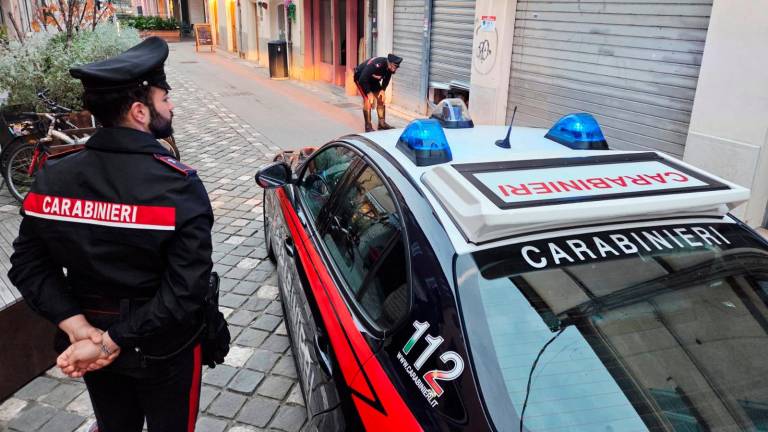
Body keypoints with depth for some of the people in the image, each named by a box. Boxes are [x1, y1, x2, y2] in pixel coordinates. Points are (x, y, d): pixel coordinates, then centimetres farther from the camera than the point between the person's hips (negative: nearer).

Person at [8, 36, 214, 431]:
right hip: (164, 350, -4)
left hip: (89, 340, 5)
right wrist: (111, 341, -21)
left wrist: (77, 326, -12)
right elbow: (185, 292, -28)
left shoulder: (51, 179, -8)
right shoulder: (179, 187, -23)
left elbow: (28, 265, -7)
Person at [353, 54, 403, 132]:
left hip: (373, 80, 7)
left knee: (381, 99, 1)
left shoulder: (390, 68, -19)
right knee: (368, 100, -18)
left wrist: (383, 90, -10)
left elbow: (387, 78, 3)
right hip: (361, 78, -7)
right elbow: (363, 79, -34)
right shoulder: (376, 65, -41)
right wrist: (369, 93, -28)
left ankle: (382, 124, 9)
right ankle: (368, 127, -12)